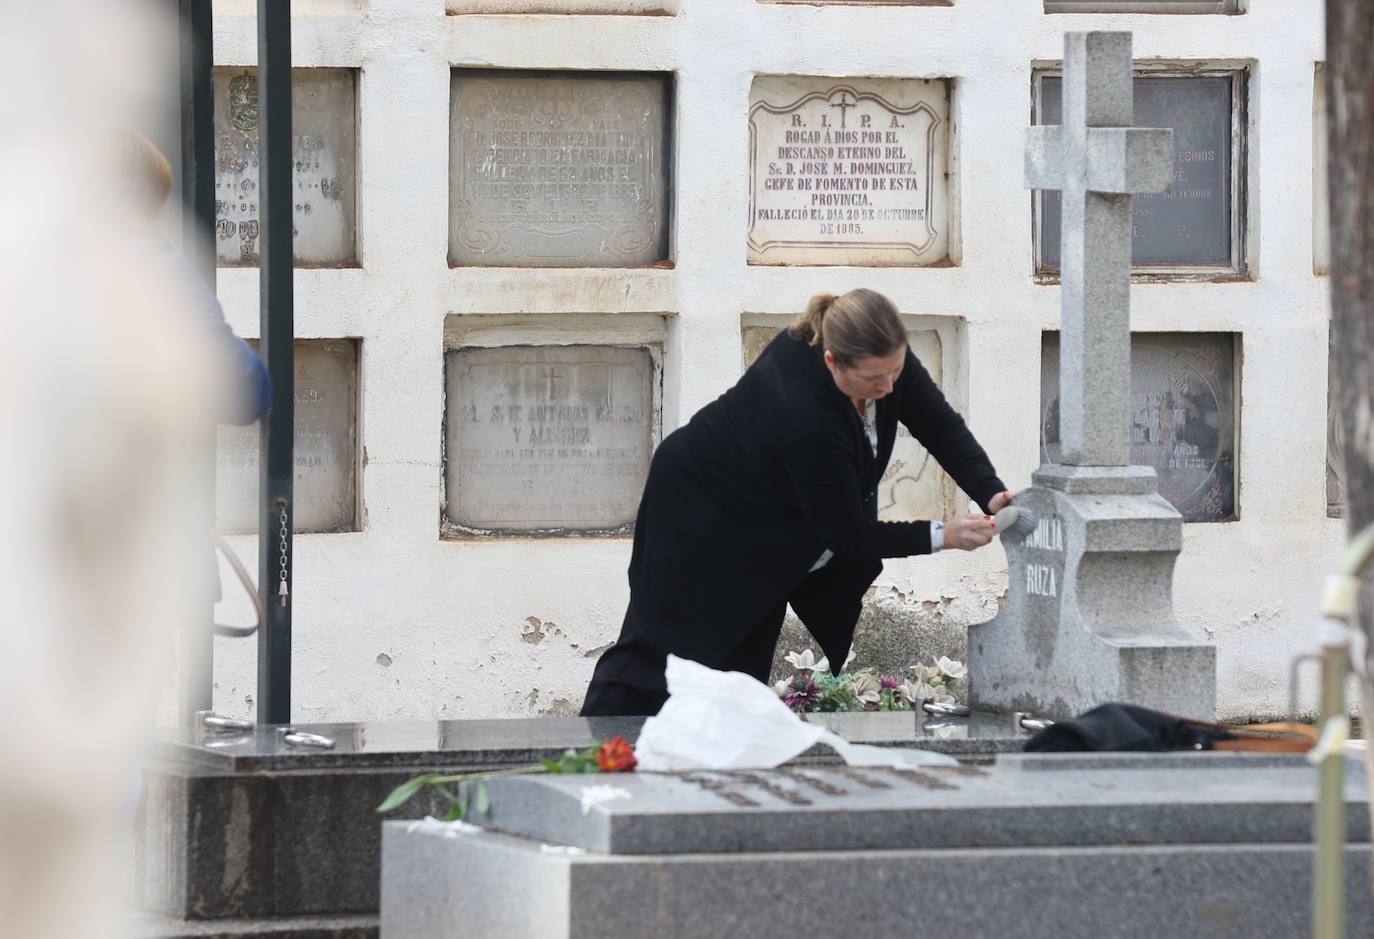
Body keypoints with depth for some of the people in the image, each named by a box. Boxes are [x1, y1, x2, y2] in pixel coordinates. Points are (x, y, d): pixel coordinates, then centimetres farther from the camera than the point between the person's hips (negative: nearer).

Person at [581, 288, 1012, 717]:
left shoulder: (883, 354, -25)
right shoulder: (804, 417, -42)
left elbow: (940, 424, -14)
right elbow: (845, 535, -30)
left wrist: (991, 492, -29)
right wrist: (941, 536, -34)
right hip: (705, 514, -7)